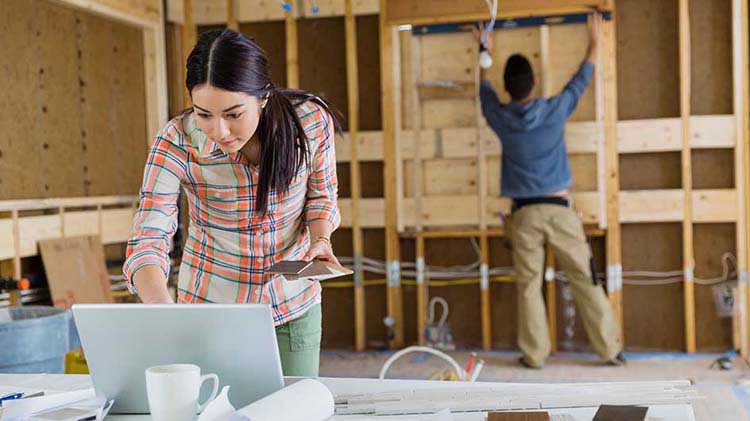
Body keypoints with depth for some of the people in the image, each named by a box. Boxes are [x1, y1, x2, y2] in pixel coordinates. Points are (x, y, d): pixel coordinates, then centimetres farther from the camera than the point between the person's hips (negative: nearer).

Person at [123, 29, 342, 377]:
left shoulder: (312, 119, -18)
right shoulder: (176, 143, -22)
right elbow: (146, 243, -27)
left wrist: (320, 238, -18)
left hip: (295, 306, 1)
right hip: (211, 308, -1)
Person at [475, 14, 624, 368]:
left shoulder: (501, 118, -1)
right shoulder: (554, 110, -4)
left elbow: (485, 92, 22)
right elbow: (580, 81, 15)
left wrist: (485, 56, 37)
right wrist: (594, 43, 30)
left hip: (523, 214, 1)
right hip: (559, 209, -1)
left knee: (529, 286, 7)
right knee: (585, 280, 4)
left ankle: (534, 354, 9)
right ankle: (610, 350, 9)